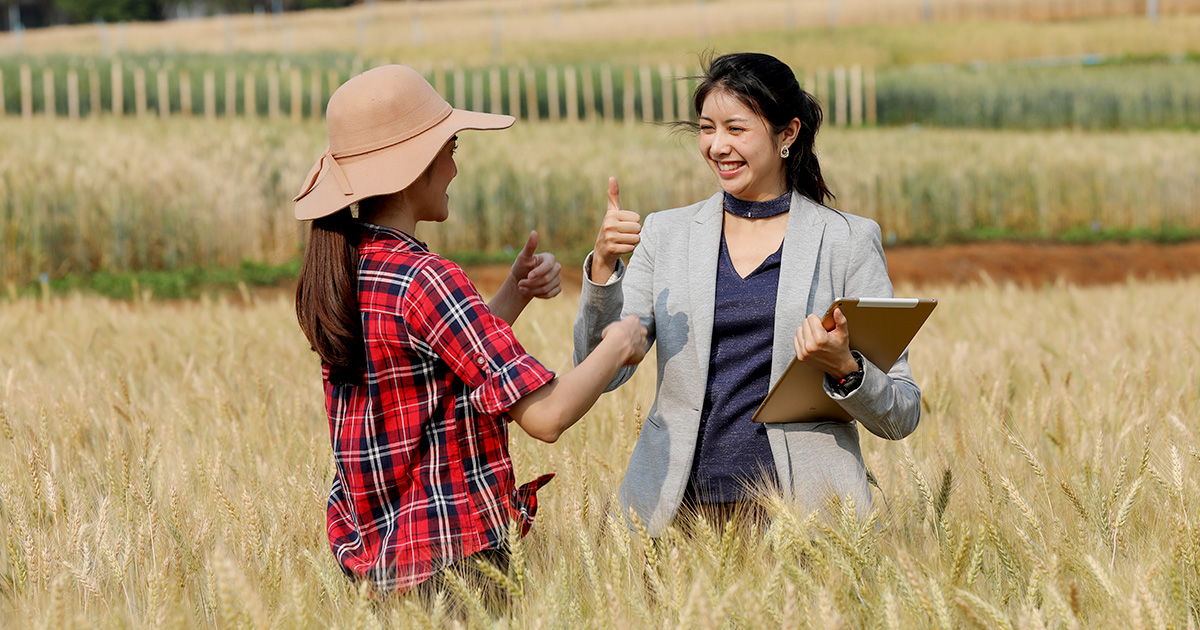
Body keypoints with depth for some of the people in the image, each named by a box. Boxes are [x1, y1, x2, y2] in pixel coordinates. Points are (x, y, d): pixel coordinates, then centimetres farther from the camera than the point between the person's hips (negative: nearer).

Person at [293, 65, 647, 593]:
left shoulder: (338, 270, 8)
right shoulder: (424, 278, -19)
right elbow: (545, 415, -21)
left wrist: (516, 292, 10)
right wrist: (618, 345, -4)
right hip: (448, 560, -9)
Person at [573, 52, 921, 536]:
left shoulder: (849, 241, 4)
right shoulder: (666, 234, 12)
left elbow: (901, 417, 4)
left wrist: (843, 368, -16)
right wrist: (603, 266, -10)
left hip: (802, 512, -2)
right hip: (679, 510, 2)